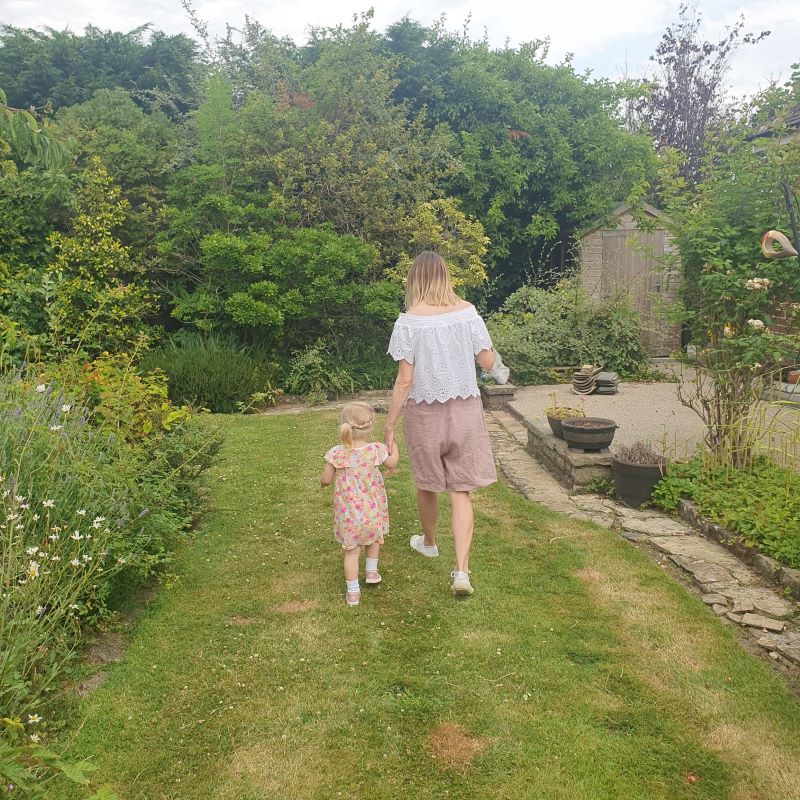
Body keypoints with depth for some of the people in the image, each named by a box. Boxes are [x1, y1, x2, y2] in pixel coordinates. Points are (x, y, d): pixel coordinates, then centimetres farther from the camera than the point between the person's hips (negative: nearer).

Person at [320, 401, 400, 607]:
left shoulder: (336, 454, -16)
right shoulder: (376, 450, -14)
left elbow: (325, 480, -8)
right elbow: (392, 463, 6)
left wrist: (323, 477, 15)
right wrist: (394, 448, 25)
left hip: (347, 514, -1)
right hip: (372, 511, 1)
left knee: (351, 551, 9)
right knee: (373, 537, 30)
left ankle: (353, 592, 15)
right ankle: (371, 572, 42)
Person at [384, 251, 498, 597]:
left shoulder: (409, 321, -13)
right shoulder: (467, 311, -5)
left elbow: (404, 380, -14)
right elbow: (488, 363, -1)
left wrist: (389, 425, -6)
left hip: (424, 412, -1)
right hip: (464, 411, 2)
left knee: (426, 483, 20)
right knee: (461, 491, 6)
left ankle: (428, 542, 44)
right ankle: (461, 570, -2)